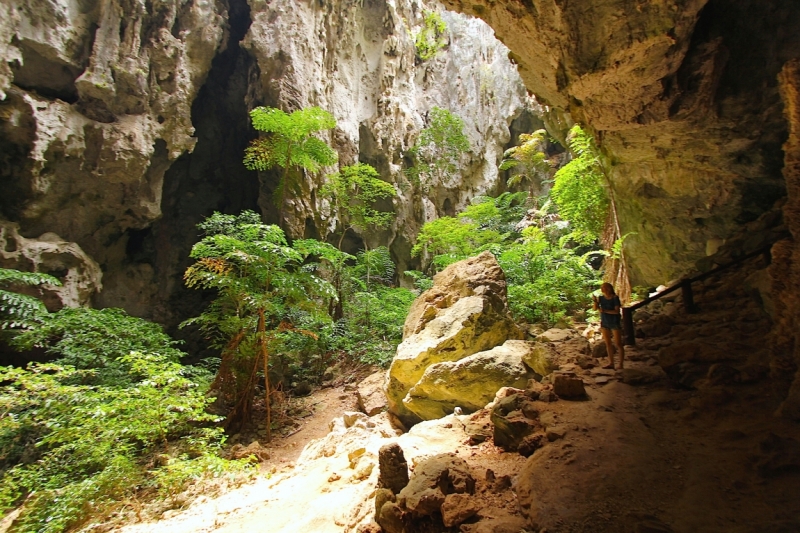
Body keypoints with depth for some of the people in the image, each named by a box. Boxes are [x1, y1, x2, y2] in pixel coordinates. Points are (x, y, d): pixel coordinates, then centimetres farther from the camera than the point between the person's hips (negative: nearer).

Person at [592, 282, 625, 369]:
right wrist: (595, 300, -21)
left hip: (615, 323, -5)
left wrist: (605, 311, -27)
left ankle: (621, 364, 3)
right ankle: (611, 363, 16)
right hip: (604, 323, 5)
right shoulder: (601, 298, 0)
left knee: (618, 344, -2)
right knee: (608, 344, 9)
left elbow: (617, 311, -18)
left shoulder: (615, 298, -14)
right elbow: (595, 308, -5)